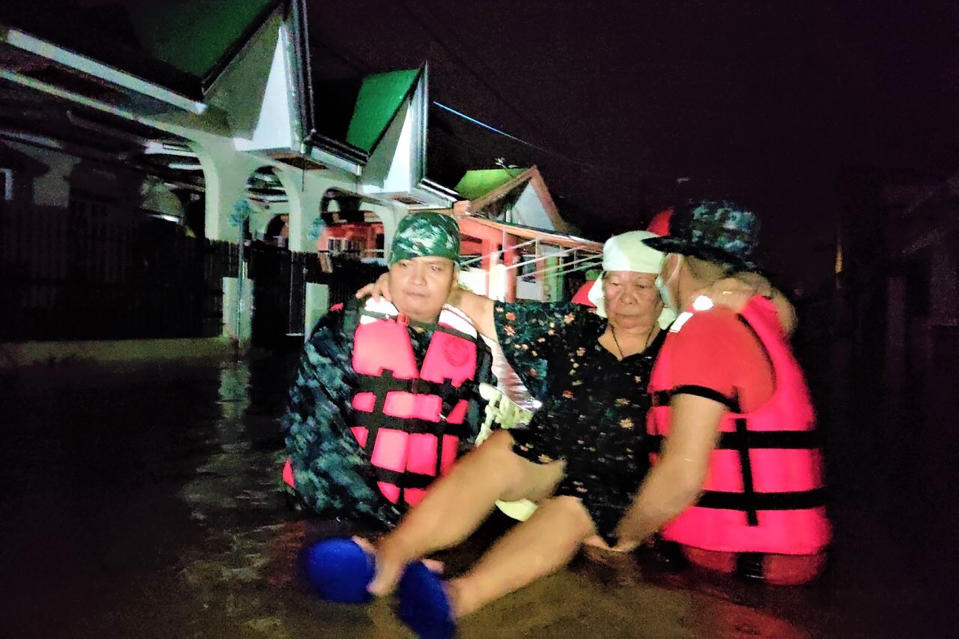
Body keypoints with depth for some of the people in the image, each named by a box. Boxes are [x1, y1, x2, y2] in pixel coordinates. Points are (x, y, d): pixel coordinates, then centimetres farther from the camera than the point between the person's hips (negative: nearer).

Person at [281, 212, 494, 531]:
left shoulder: (472, 349, 8)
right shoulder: (344, 328, -2)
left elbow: (473, 444, 15)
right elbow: (312, 424, -10)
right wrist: (381, 514, -16)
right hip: (338, 513, -3)